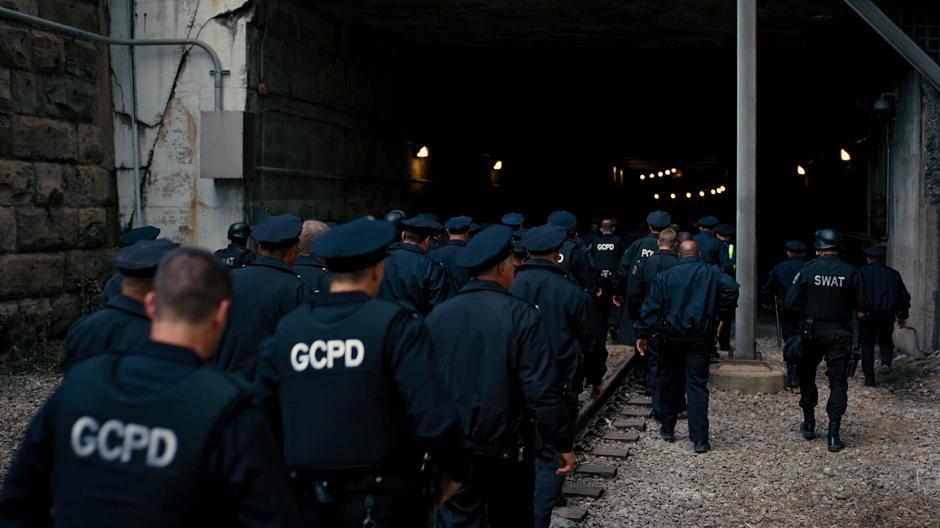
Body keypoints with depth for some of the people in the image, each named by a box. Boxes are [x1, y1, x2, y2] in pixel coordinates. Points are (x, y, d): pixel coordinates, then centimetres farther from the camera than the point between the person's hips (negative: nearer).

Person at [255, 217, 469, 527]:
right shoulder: (395, 325, -13)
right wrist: (456, 469, -4)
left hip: (310, 501, 4)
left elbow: (264, 411, 5)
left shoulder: (287, 329, 0)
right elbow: (433, 417, -20)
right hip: (384, 501, -3)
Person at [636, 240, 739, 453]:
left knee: (670, 382, 17)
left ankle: (668, 429, 29)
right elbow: (731, 288, -14)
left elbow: (651, 306, -3)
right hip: (701, 338, -1)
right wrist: (723, 316, -2)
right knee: (697, 385, 0)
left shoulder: (665, 276, 4)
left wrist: (642, 334, -2)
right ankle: (700, 439, -8)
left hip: (671, 337, 1)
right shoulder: (713, 272, 3)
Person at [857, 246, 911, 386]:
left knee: (867, 346, 8)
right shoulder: (893, 273, 10)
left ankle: (869, 379, 9)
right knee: (885, 340, 23)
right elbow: (904, 296, 12)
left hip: (867, 316, -2)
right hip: (888, 316, 2)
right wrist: (903, 316, 21)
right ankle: (886, 361, -5)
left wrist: (859, 309, -19)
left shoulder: (862, 272, 0)